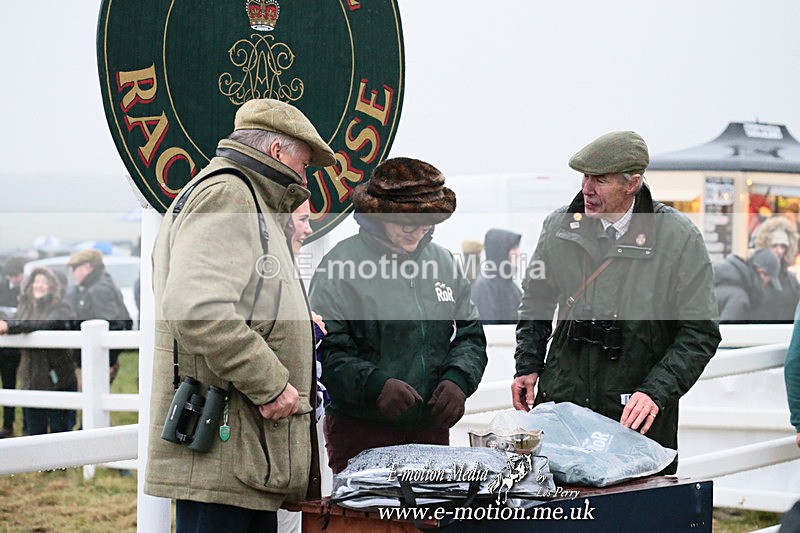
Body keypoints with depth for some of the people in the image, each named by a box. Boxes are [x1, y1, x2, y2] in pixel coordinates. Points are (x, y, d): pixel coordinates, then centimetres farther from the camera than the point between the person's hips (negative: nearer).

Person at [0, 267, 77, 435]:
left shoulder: (61, 310, -7)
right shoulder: (25, 309, 12)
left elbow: (45, 325, -26)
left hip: (58, 382, -6)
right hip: (31, 383, 6)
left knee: (60, 432, -1)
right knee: (34, 434, 11)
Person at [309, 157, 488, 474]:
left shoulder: (442, 261, 11)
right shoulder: (341, 264, -6)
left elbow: (469, 335, 15)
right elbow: (325, 351, -12)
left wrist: (458, 379, -4)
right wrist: (374, 385, -26)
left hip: (432, 429, 5)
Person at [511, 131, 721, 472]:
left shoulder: (679, 238, -8)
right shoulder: (559, 226, 3)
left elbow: (700, 332, -7)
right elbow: (536, 300, 20)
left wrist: (656, 392, -17)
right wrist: (527, 365, 11)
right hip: (561, 402, 3)